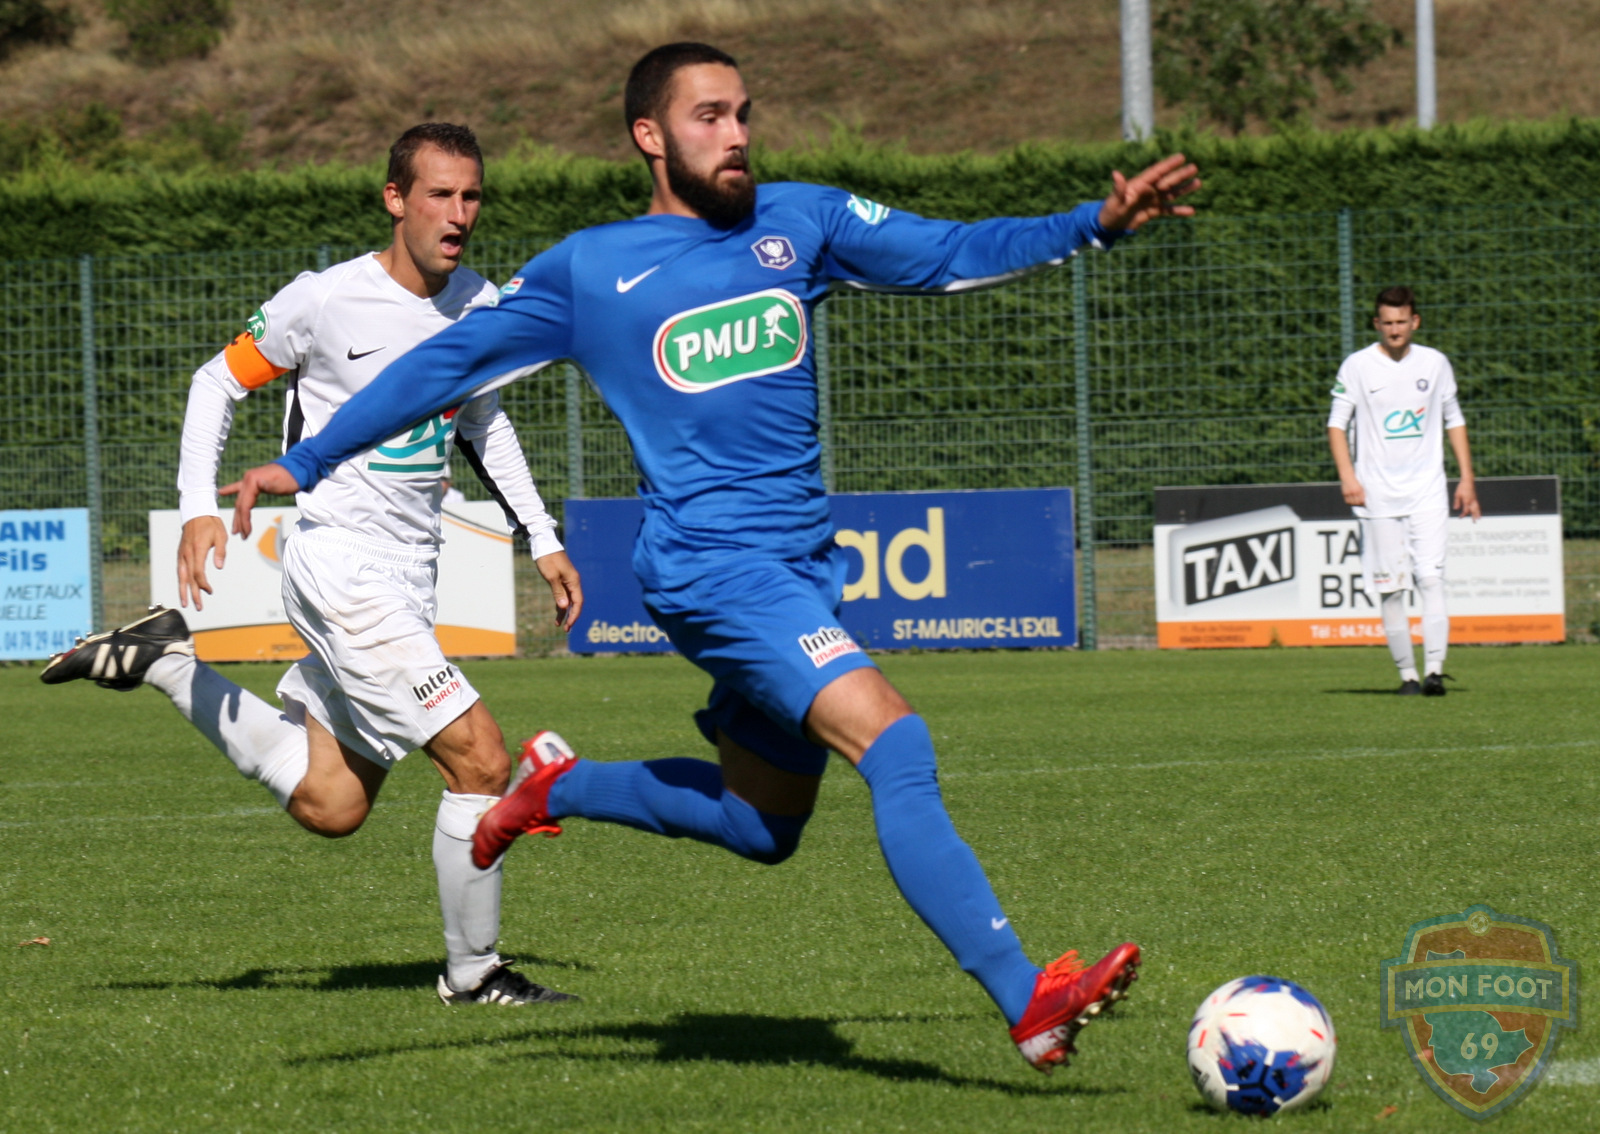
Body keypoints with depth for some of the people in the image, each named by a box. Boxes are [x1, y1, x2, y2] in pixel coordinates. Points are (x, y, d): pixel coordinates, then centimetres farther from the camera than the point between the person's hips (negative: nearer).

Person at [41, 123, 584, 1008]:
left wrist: (541, 538, 19)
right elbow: (219, 381, -1)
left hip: (404, 582, 8)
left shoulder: (477, 305, 6)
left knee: (331, 807, 12)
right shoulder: (326, 302, -13)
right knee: (481, 760, -14)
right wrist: (199, 507, -11)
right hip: (341, 563, -8)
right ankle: (474, 974, 2)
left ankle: (166, 662, 24)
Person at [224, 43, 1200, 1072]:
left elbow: (948, 254, 5)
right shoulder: (589, 271, 2)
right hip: (710, 564, -6)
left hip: (805, 564, 7)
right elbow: (449, 363, 9)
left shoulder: (798, 224, 11)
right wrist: (307, 463, 9)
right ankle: (1028, 999, -28)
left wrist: (1096, 224, -9)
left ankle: (561, 788, 40)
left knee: (762, 827, 17)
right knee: (896, 748, -23)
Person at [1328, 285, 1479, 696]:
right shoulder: (1357, 366, 0)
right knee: (1390, 588, -1)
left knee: (1431, 578, -13)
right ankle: (1406, 673, 7)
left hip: (1427, 491, 1)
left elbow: (1453, 420, 16)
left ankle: (1434, 670, -19)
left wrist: (1466, 478, 11)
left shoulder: (1435, 364, 8)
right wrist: (1348, 476, -12)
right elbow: (1337, 424, 2)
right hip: (1378, 493, -1)